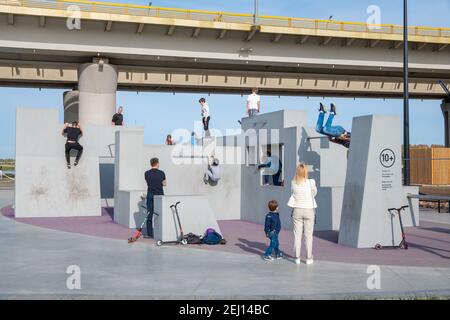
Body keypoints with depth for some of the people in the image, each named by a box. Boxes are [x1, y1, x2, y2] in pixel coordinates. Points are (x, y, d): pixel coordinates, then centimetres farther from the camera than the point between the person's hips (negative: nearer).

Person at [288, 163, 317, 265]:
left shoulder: (293, 183, -8)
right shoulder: (311, 182, -13)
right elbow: (314, 193, 4)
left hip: (297, 210, 1)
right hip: (309, 210, -1)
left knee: (297, 235, 9)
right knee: (308, 235, 7)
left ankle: (297, 258, 13)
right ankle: (309, 258, 12)